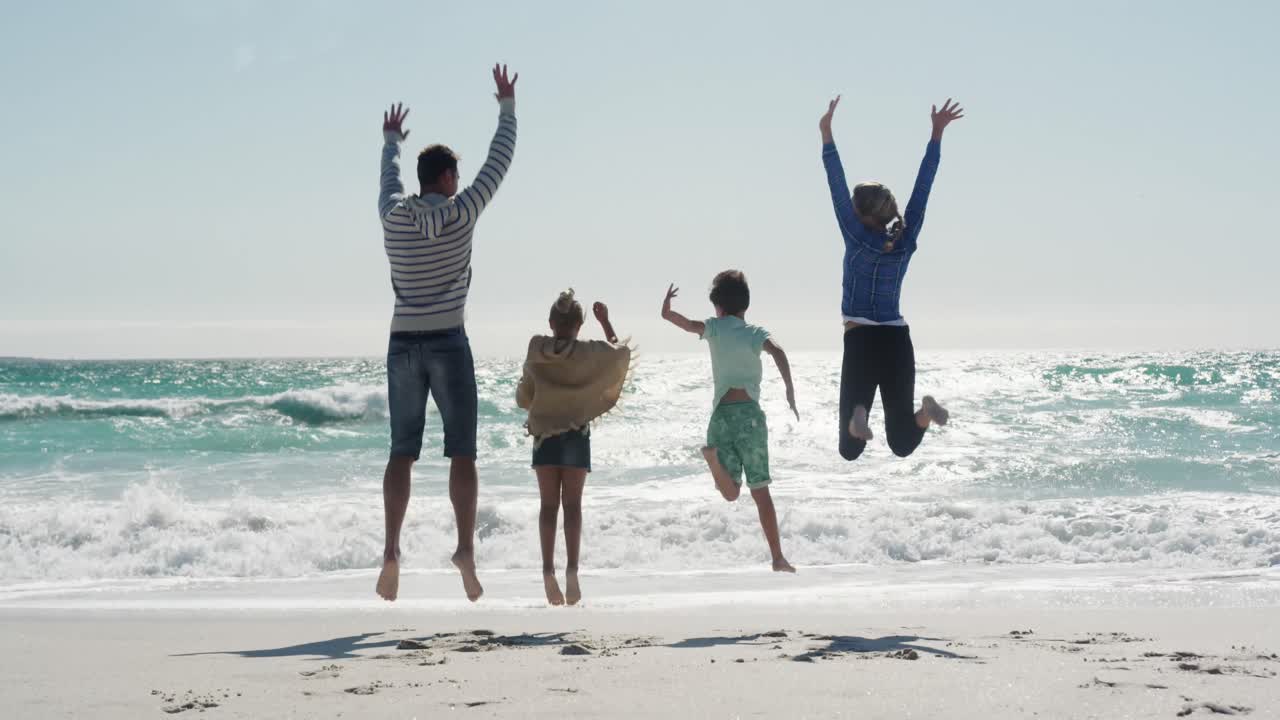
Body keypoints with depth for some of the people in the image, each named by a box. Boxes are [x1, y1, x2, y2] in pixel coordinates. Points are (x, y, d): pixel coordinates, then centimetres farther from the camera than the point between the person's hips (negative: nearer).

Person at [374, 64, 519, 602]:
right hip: (448, 343, -3)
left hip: (403, 345, 3)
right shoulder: (460, 212, -5)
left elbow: (389, 176, 27)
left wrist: (391, 141, 48)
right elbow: (500, 160, 5)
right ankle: (466, 547, -14)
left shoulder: (393, 214, 4)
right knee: (462, 453, -2)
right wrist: (507, 106, 19)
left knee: (402, 453, 4)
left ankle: (392, 548, -9)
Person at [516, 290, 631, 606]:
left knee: (548, 505, 3)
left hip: (544, 433, 1)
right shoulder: (590, 353, -6)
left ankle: (548, 570, -8)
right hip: (576, 433, -1)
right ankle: (572, 568, -12)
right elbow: (621, 351, 14)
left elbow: (524, 397, 9)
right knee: (572, 503, 1)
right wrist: (605, 321, 20)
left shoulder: (537, 353, -2)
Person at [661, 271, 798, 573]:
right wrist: (790, 388, -22)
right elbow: (777, 351, -18)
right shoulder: (755, 333, 3)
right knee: (760, 491, 4)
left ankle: (714, 456, -29)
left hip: (721, 415, 1)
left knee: (731, 492, 2)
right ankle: (778, 558, 0)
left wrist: (667, 302, 25)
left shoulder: (714, 328, 7)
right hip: (749, 413, -1)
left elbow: (670, 316, 4)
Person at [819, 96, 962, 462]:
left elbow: (837, 187, -10)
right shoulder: (906, 240, 2)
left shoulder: (857, 239, -7)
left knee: (850, 449, -1)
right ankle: (924, 411, -22)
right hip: (898, 341, 4)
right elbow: (923, 185, 3)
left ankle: (858, 417, -36)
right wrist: (937, 133, 7)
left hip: (861, 342, -3)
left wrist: (827, 133, -10)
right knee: (903, 443, 10)